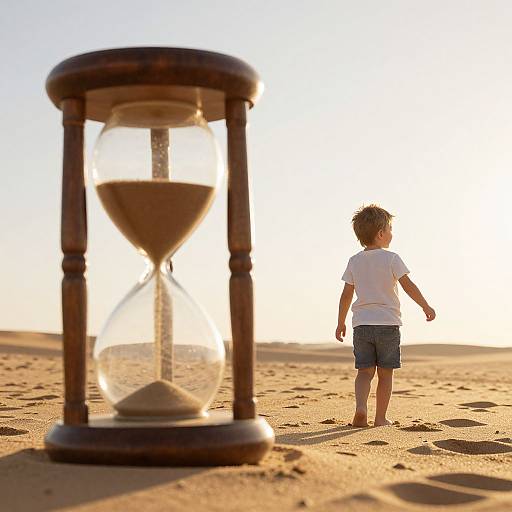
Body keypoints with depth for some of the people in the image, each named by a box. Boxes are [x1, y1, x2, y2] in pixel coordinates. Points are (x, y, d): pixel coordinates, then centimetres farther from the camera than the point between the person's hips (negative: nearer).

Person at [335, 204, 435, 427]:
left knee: (365, 371, 6)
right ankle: (380, 417, 9)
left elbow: (346, 295, 7)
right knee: (385, 373, 7)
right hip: (388, 324, -3)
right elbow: (408, 285, -9)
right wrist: (426, 307, 1)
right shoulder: (391, 258, -5)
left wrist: (341, 323, 15)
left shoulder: (354, 261, 6)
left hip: (361, 324, 3)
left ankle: (361, 407, -16)